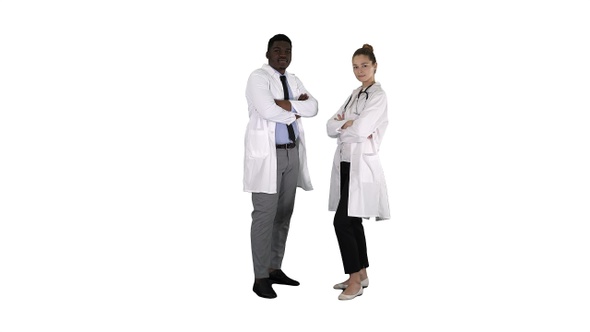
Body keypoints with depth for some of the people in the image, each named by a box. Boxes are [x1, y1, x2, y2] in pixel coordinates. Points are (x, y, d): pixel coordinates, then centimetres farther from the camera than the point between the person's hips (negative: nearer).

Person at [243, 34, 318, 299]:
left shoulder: (294, 80, 16)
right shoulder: (258, 77, -6)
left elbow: (313, 107, 2)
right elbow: (267, 110, -22)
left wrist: (286, 104, -13)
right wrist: (296, 110, -6)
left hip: (291, 153, 8)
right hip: (267, 154, -7)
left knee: (284, 214, 11)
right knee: (265, 215, -6)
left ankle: (275, 269, 23)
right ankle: (260, 278, 1)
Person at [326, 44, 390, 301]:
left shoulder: (378, 96, -9)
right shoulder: (354, 94, 16)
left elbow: (361, 130, -21)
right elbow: (331, 127, 8)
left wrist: (342, 125, -2)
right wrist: (349, 123, -11)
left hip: (362, 164, -8)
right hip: (346, 162, 8)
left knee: (342, 221, -10)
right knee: (353, 221, 12)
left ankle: (355, 281, 0)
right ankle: (361, 275, 23)